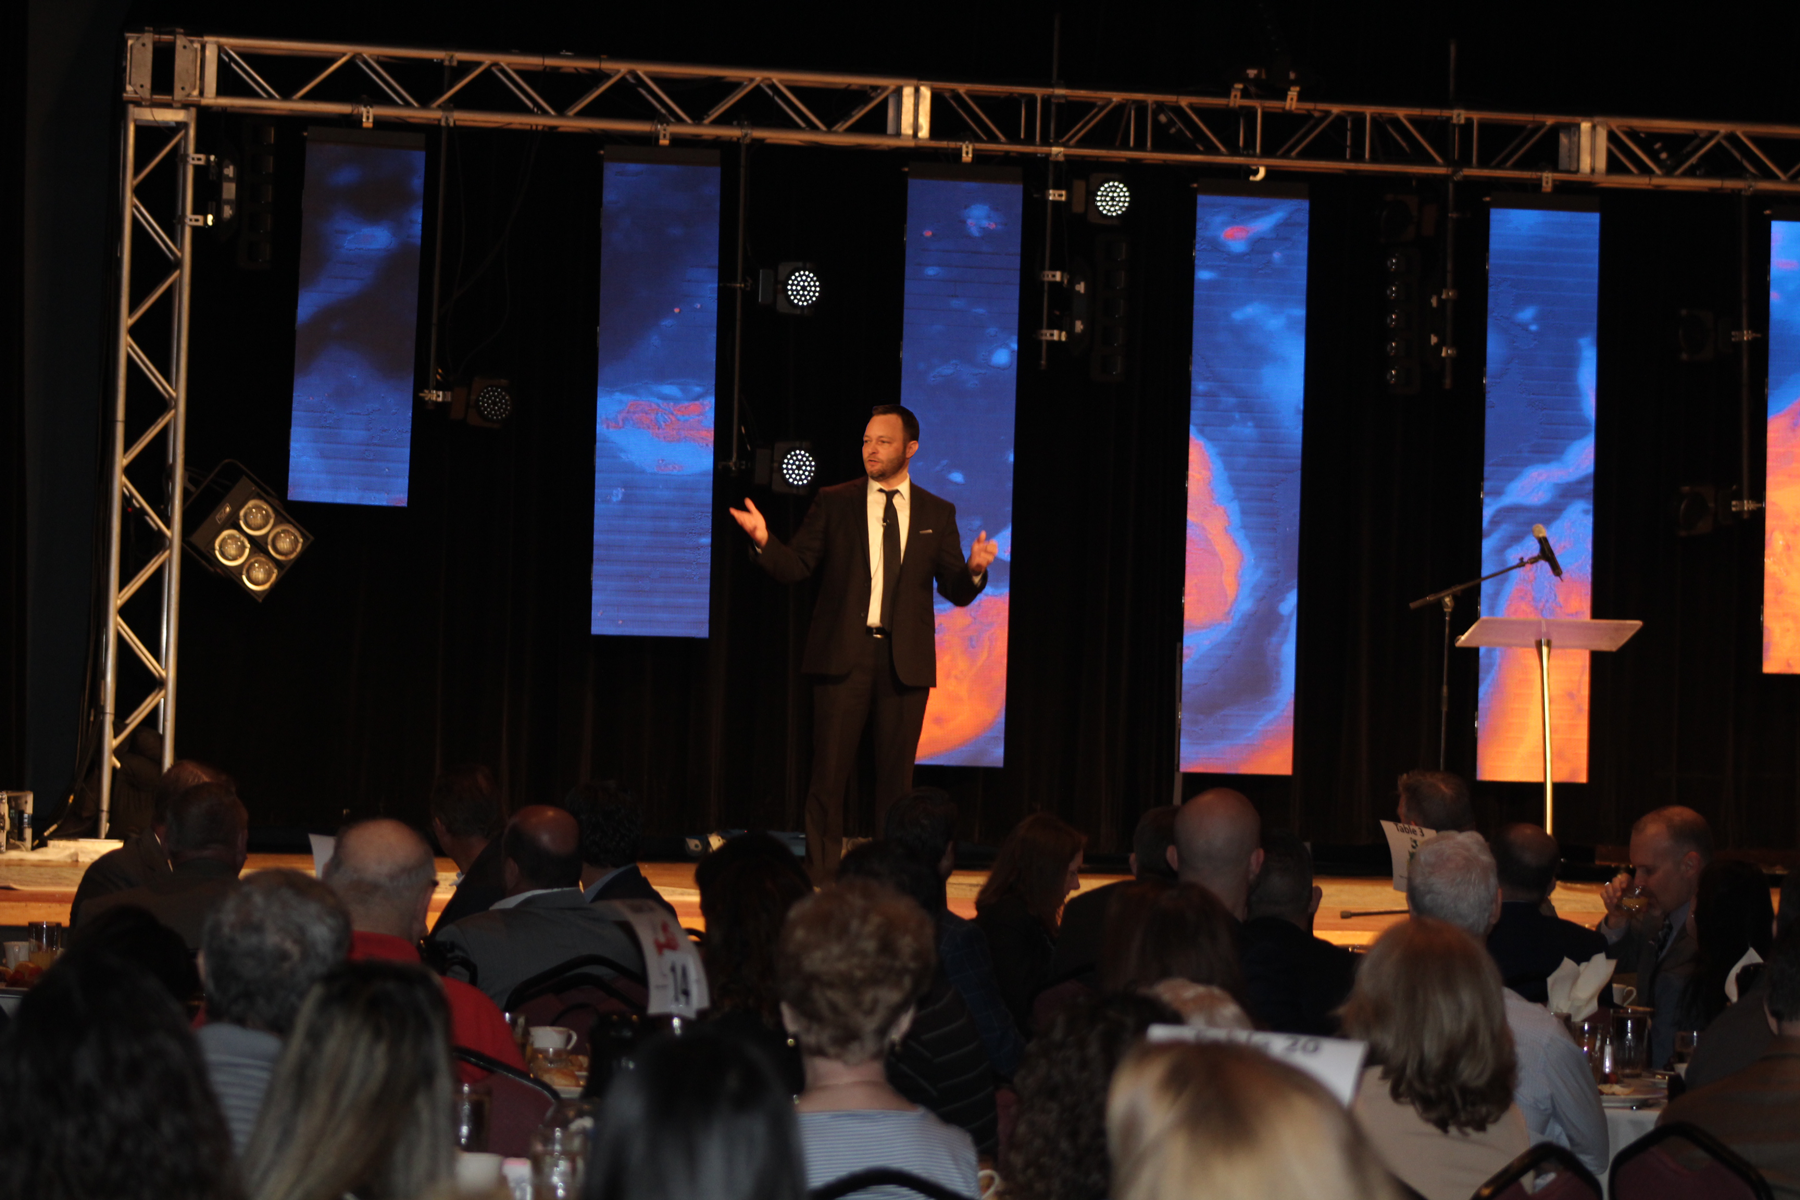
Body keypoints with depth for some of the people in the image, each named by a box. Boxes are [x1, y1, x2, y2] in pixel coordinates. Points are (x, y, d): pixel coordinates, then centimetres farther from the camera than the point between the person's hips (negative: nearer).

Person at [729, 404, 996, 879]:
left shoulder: (937, 514, 9)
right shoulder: (834, 503, 7)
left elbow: (956, 591, 6)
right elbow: (797, 567, 2)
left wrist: (974, 570, -15)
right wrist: (765, 541, -16)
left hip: (905, 660, 1)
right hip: (844, 653, -1)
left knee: (896, 774, 4)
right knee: (829, 771, -2)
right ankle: (820, 875, 3)